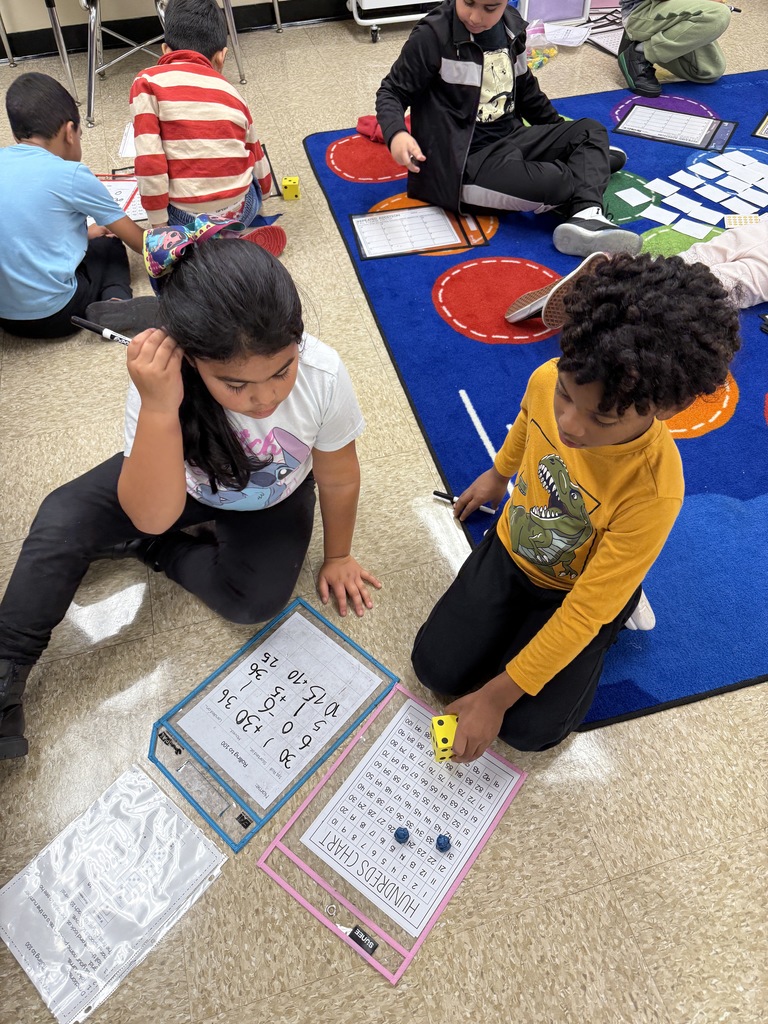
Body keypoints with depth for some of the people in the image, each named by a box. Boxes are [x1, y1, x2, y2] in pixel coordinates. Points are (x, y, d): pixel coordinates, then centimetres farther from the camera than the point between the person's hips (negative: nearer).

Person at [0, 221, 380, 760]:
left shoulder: (322, 375, -35)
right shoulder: (162, 382, -34)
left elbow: (338, 479, -17)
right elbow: (152, 517, -35)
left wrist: (337, 557, -2)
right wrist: (159, 410, -50)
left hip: (273, 498, 1)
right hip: (179, 483, 0)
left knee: (256, 599, -24)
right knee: (65, 517, -19)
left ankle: (152, 552, 3)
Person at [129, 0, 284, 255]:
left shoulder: (148, 82, -2)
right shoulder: (232, 94, 10)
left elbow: (148, 160, -13)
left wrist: (158, 224, -3)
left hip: (185, 219, -3)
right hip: (240, 212, 3)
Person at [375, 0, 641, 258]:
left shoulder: (512, 27, 8)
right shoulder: (433, 36, -12)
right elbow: (392, 92, -8)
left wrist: (561, 133, 26)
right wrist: (396, 133, -29)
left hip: (511, 138, 8)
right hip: (466, 158, -8)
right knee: (550, 183, -28)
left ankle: (586, 217, -25)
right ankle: (591, 160, 9)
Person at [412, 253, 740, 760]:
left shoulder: (652, 491, -37)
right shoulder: (548, 380, -26)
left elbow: (584, 611, -28)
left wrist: (497, 696, -21)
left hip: (577, 590, -3)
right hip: (510, 551, 4)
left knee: (530, 728, -5)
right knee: (436, 667, -1)